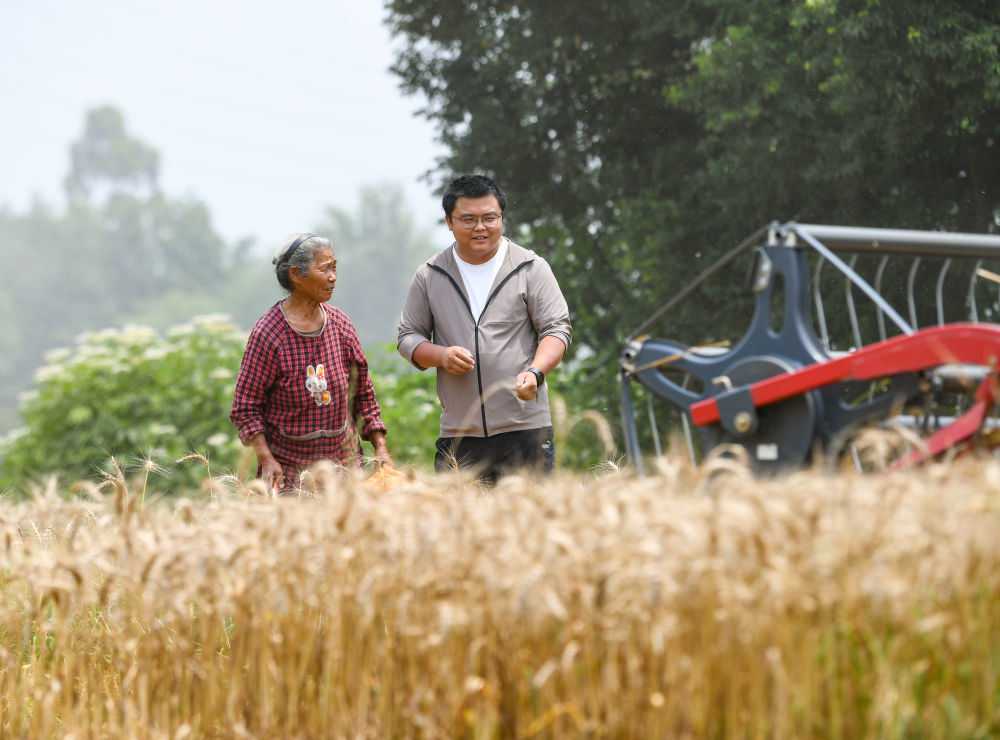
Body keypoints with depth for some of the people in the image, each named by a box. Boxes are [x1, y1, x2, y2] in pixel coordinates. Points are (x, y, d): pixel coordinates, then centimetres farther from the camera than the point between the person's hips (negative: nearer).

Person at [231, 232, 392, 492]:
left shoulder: (340, 324, 6)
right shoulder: (267, 333, -10)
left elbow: (363, 393, 13)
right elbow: (245, 407, -8)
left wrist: (380, 447, 5)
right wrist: (267, 460, -18)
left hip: (344, 460, 4)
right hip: (288, 467, -4)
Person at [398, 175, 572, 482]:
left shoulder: (531, 268, 4)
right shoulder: (429, 276, 11)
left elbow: (557, 329, 2)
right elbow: (408, 337, 15)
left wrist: (535, 372, -18)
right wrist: (440, 355, -7)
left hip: (525, 426, -2)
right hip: (458, 432, 2)